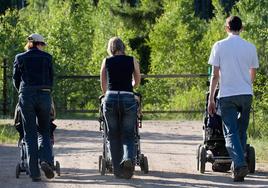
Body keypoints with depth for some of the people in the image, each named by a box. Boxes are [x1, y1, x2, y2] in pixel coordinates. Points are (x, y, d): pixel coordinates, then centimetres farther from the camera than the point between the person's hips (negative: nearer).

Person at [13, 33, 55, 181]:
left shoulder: (20, 58, 5)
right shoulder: (47, 57, 6)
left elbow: (16, 80, 11)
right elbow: (51, 79, 11)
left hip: (26, 96, 0)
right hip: (44, 95, 0)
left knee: (30, 135, 3)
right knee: (44, 132, 14)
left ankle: (34, 173, -2)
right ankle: (46, 160, -12)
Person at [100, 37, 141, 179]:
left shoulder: (106, 62, 9)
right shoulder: (132, 60, 8)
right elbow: (137, 81, 23)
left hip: (110, 99, 0)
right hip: (128, 99, 0)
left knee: (114, 136, 11)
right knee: (128, 135, 6)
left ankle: (118, 170, 9)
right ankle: (128, 158, -22)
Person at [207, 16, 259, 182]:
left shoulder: (219, 46, -2)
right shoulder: (250, 47, 4)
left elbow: (215, 75, -3)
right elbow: (253, 75, 14)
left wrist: (211, 98, 2)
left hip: (227, 95, -2)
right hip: (246, 94, 2)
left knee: (231, 132, -3)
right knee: (242, 131, 13)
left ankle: (240, 164, -22)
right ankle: (238, 166, 14)